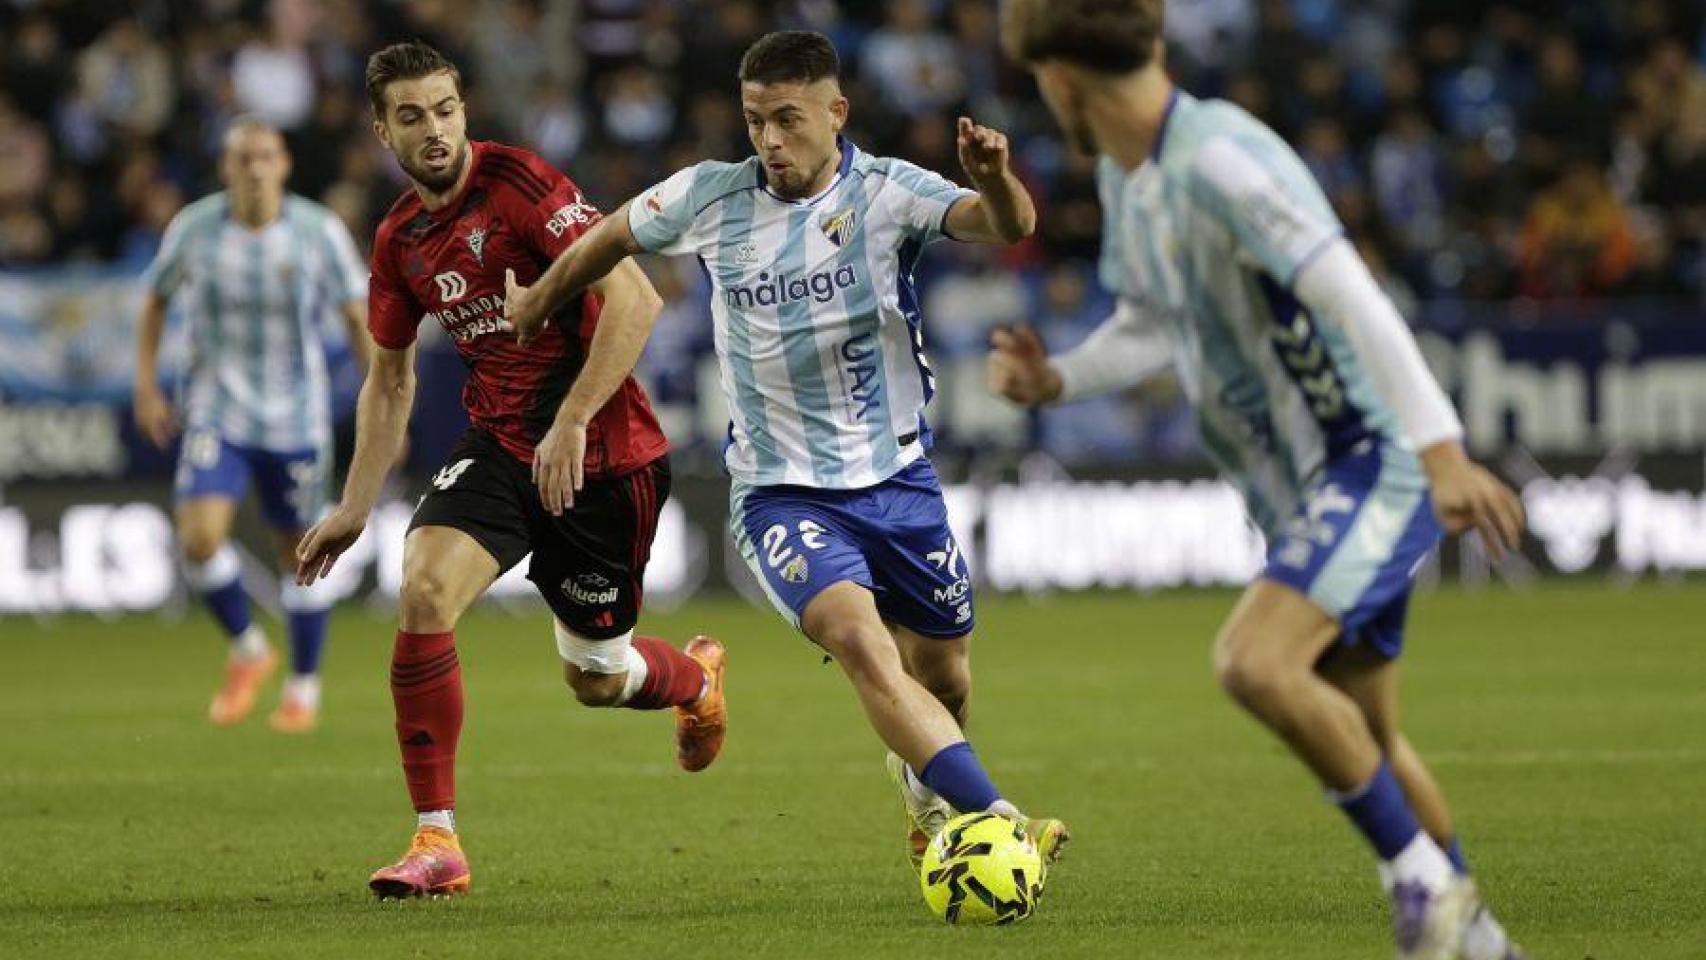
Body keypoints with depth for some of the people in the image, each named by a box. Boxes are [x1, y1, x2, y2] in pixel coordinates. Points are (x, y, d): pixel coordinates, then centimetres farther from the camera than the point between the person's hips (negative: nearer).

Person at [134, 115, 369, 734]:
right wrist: (146, 386, 3)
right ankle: (248, 652, 8)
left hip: (296, 421, 0)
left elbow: (360, 319, -2)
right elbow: (156, 298, 10)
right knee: (200, 537, -18)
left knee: (299, 551, 8)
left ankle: (304, 688, 26)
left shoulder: (320, 233, -10)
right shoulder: (194, 229, -7)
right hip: (216, 415, 0)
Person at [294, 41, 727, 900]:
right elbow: (390, 378, 20)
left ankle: (697, 677, 46)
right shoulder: (400, 240, 6)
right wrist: (355, 507, 15)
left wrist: (572, 421, -27)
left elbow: (632, 300, -22)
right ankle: (436, 843, -15)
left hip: (604, 451, -5)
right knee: (425, 588, -23)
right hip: (498, 443, 5)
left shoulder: (520, 183, -15)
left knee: (595, 678, 6)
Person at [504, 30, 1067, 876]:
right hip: (780, 488, -1)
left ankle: (926, 791, 48)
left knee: (942, 677, 13)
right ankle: (996, 824, -36)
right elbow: (613, 236, 16)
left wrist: (996, 183, -50)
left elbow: (1006, 228, -28)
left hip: (895, 474, 1)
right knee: (858, 642, -27)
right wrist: (541, 300, 29)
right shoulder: (711, 197, -5)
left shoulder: (885, 193, -10)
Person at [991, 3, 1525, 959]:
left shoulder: (1223, 159, -21)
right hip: (1303, 490, 10)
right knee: (1362, 740, 12)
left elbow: (1352, 298, -29)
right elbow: (1152, 324, 25)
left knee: (1254, 663, -26)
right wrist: (1055, 379, 6)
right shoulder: (1126, 176, 9)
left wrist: (1440, 449, -37)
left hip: (1377, 462, -10)